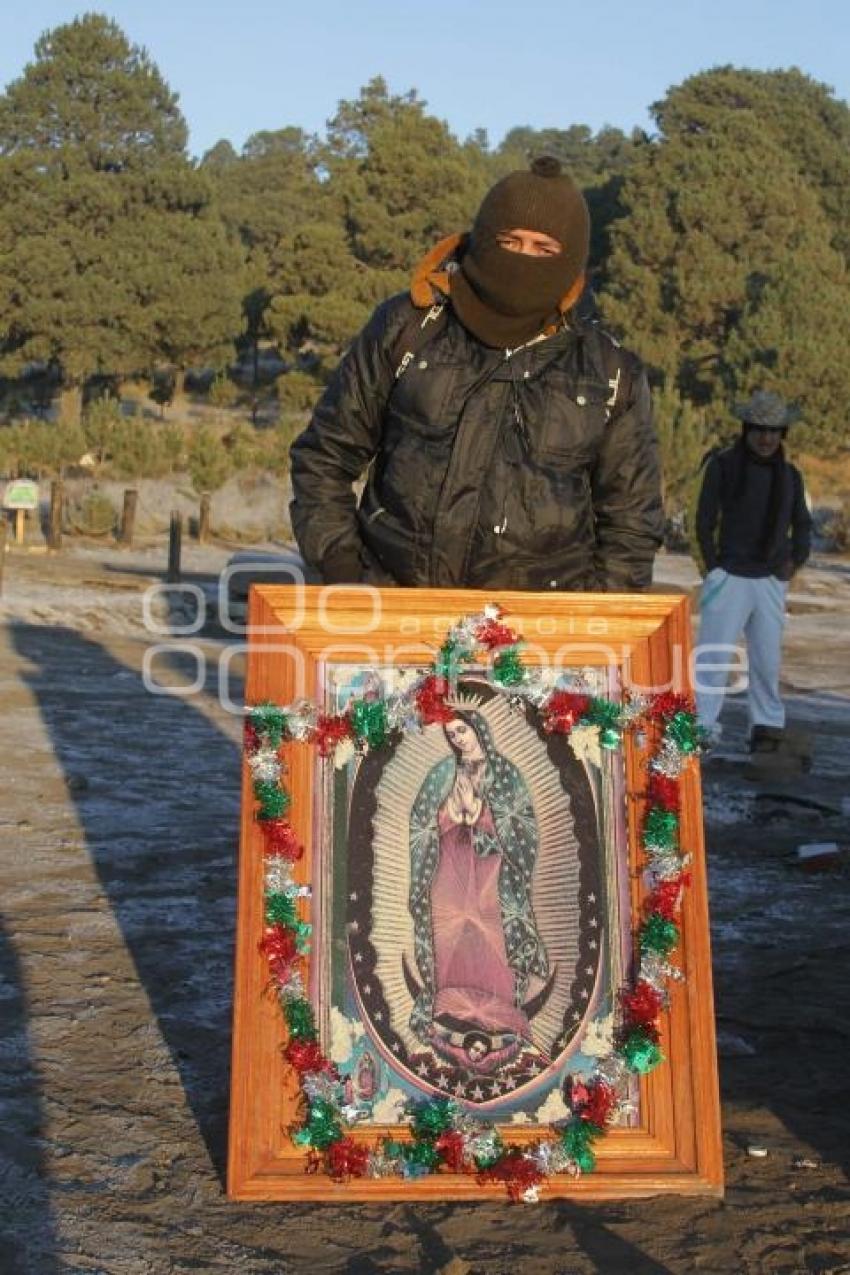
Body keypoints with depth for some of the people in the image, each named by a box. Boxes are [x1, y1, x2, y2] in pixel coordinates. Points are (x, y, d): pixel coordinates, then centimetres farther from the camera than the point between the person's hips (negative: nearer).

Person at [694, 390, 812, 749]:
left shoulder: (789, 475, 9)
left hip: (771, 581, 4)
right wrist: (714, 568, -5)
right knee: (711, 656, -7)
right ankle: (700, 727, -4)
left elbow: (802, 524, 19)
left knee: (767, 658, 9)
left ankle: (767, 725, 20)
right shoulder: (723, 465, -4)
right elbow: (705, 521, -2)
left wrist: (796, 558, 3)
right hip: (730, 577, -3)